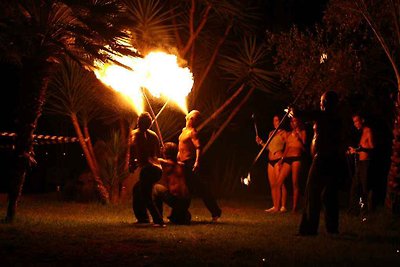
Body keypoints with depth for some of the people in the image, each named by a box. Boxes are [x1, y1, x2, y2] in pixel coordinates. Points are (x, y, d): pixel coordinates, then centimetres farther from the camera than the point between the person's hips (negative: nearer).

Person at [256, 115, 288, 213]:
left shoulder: (283, 133, -3)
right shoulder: (271, 133, 18)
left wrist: (282, 159, -19)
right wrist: (261, 142, 7)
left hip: (278, 160, -7)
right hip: (270, 161, 7)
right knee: (272, 184, 6)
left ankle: (283, 206, -9)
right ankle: (275, 206, 11)